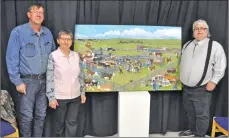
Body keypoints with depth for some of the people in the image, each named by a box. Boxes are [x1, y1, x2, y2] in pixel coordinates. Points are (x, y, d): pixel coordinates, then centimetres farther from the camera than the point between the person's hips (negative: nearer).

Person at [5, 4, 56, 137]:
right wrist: (17, 81, -13)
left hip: (44, 79, 5)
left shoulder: (48, 33, 4)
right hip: (27, 80, -5)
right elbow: (12, 58, -11)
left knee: (41, 114, 15)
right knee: (27, 115, 5)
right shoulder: (18, 32, -11)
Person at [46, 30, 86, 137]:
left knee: (72, 122, 9)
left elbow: (81, 76, 8)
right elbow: (49, 78, -11)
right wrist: (51, 98, -12)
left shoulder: (76, 55, 2)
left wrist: (82, 92, 8)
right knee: (60, 123, 15)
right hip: (59, 97, -3)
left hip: (75, 96, 3)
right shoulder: (53, 56, -10)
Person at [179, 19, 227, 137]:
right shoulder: (187, 45, 10)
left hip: (202, 89, -6)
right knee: (190, 112, 21)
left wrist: (213, 81, -14)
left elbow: (220, 67, -9)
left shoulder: (215, 46, -9)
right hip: (186, 87, 6)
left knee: (201, 114, 5)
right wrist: (181, 78, 14)